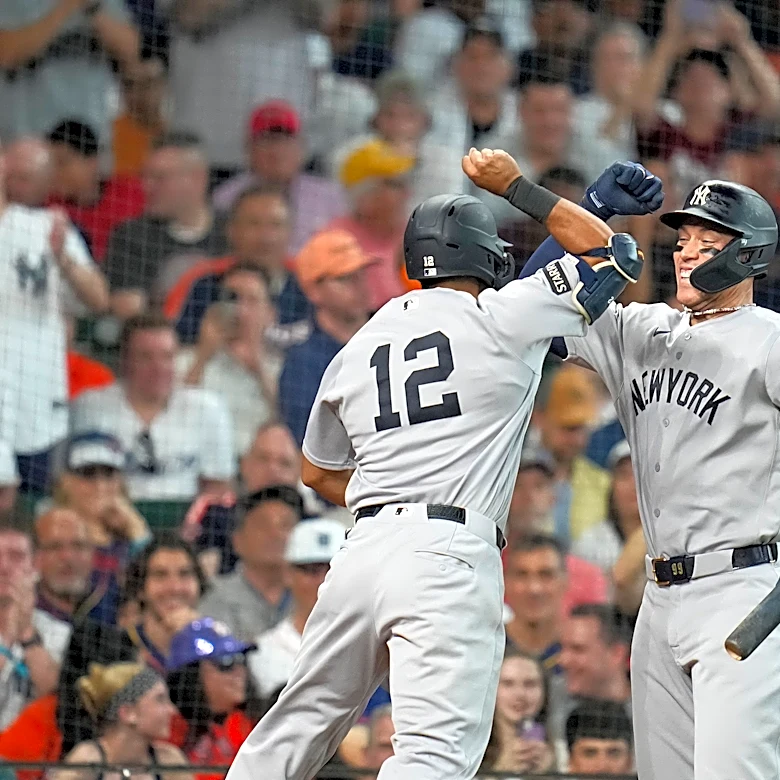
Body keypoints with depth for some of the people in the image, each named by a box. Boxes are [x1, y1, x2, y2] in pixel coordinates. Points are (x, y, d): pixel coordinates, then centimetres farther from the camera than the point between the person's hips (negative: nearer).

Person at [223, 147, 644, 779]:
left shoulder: (357, 349, 19)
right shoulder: (499, 318, 3)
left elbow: (318, 473, 30)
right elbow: (615, 252, 11)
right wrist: (516, 185, 18)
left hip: (365, 548, 6)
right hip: (450, 558, -6)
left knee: (300, 726, 17)